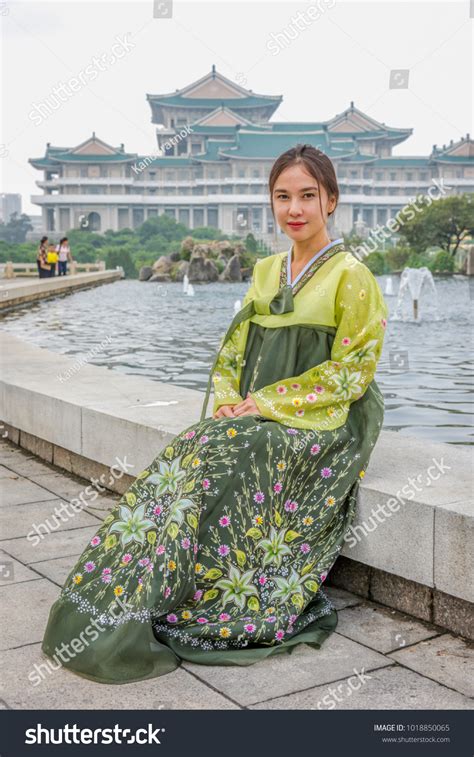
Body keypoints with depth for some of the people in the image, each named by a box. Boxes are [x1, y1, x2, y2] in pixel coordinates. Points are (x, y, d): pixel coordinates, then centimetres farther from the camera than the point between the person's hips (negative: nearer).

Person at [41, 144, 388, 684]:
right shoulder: (267, 271, 15)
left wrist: (266, 402, -15)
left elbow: (350, 370, -10)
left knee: (220, 466, -29)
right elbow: (234, 347, 15)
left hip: (320, 424, -5)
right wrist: (229, 403, -5)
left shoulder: (351, 277, -5)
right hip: (254, 418, 6)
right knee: (183, 457, -20)